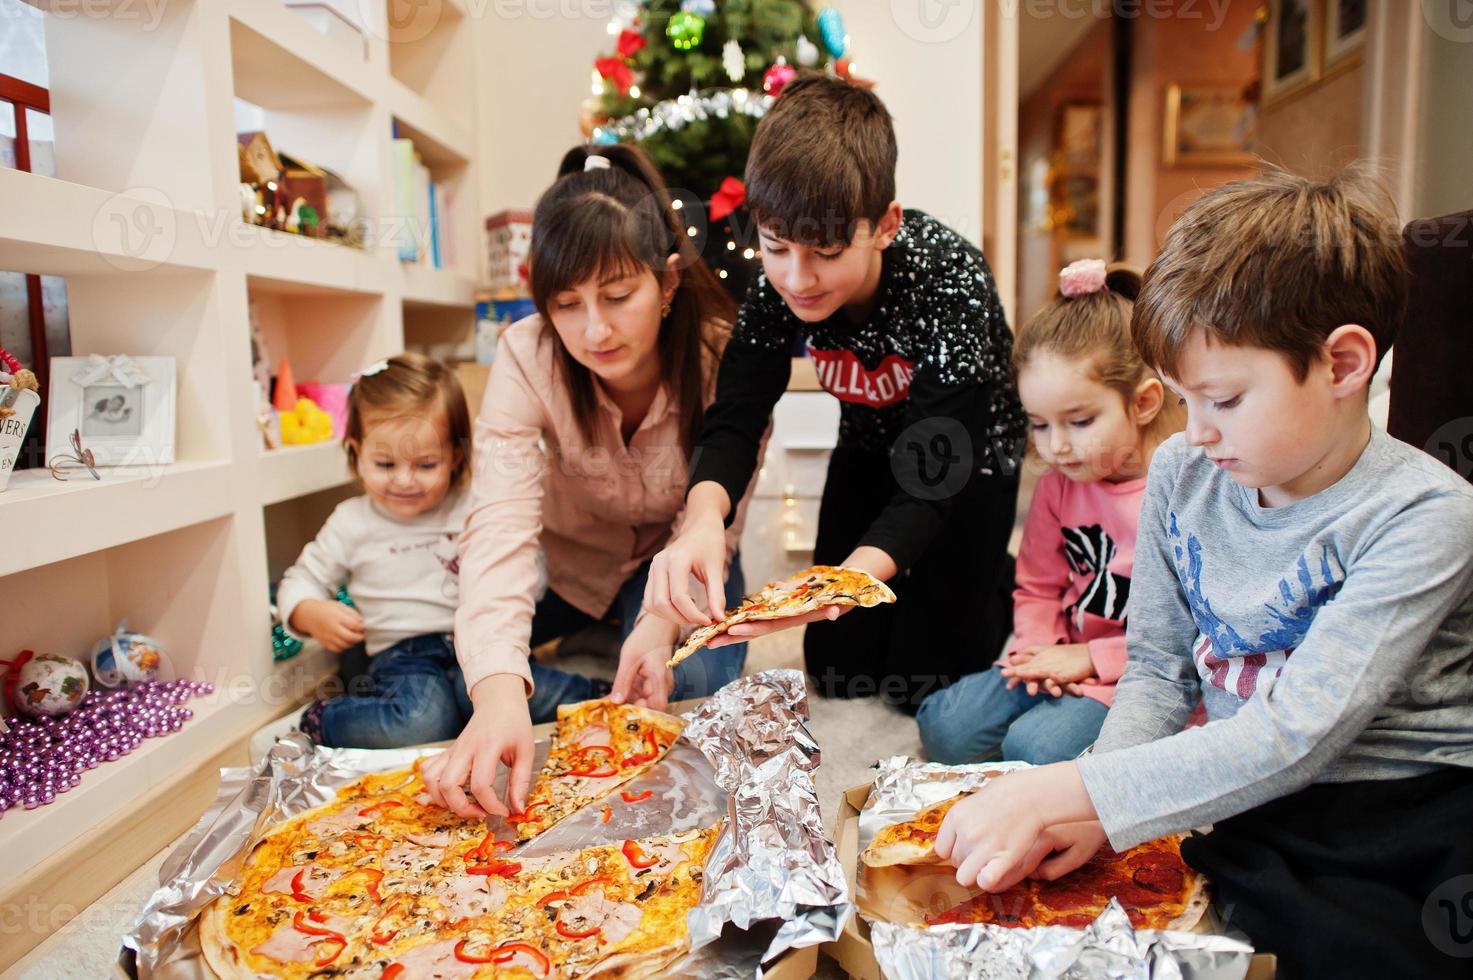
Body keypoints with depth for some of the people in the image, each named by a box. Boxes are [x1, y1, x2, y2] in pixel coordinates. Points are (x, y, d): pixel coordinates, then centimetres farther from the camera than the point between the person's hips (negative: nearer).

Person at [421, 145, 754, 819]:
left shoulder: (727, 357, -29)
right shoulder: (528, 358, -29)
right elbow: (502, 523, -40)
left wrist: (664, 618, -42)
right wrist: (499, 688, -55)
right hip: (571, 554, 1)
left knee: (691, 683, -27)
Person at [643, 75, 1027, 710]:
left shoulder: (950, 283, -36)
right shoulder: (780, 286, -23)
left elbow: (935, 473, -38)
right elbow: (735, 420, -27)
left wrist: (852, 576, -56)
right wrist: (702, 519, -50)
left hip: (967, 453, -4)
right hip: (870, 447, 4)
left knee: (924, 677, -4)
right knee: (838, 671, 6)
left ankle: (1005, 587, 24)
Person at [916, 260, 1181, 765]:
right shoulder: (1058, 482, 3)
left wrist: (1092, 658, -16)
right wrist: (1040, 649, -6)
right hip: (1066, 663, 6)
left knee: (1037, 746, -26)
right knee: (943, 728, -7)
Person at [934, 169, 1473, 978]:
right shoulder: (1181, 474, -1)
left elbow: (1294, 735, -23)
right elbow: (1157, 668, 3)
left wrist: (1078, 793, -27)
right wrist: (1096, 811, -14)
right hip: (1242, 798, 2)